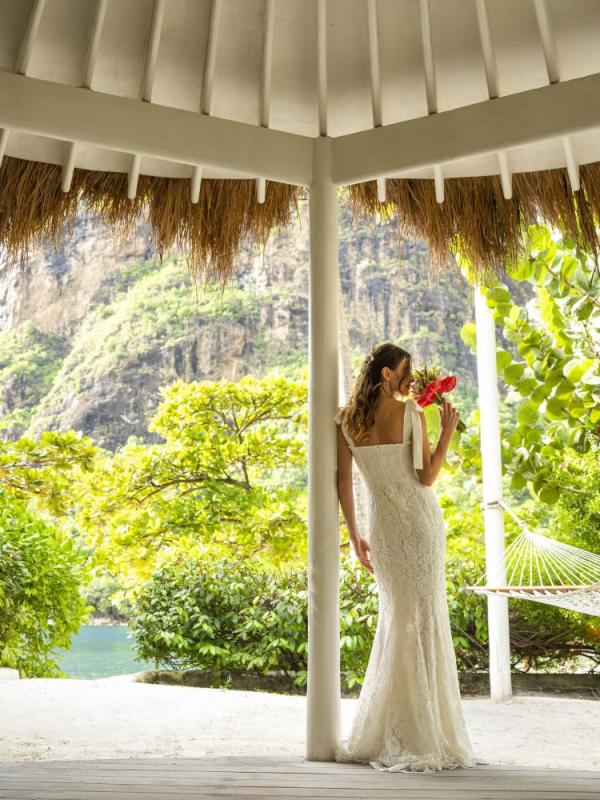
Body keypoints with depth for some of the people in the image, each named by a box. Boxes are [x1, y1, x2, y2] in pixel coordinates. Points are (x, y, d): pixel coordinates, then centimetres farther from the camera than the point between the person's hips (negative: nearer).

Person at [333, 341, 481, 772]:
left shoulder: (347, 420, 2)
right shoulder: (411, 412, -9)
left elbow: (343, 481, 2)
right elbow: (427, 476, -11)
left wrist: (355, 535, 9)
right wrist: (448, 431, -3)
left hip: (381, 525, 4)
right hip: (419, 519, -4)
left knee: (395, 615, 16)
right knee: (424, 616, 4)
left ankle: (379, 735, 22)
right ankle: (423, 735, 11)